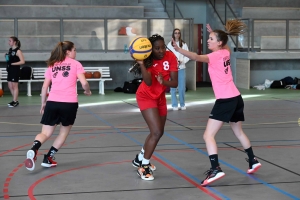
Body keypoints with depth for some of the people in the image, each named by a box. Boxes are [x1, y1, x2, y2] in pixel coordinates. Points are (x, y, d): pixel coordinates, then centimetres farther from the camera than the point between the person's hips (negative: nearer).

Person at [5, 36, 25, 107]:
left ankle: (15, 101, 8)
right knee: (10, 86, 11)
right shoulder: (10, 50, 11)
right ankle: (15, 100, 23)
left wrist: (12, 64, -19)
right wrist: (6, 56, 3)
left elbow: (22, 61, -18)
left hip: (15, 70, -8)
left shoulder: (18, 51, -12)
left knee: (15, 86, 0)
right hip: (10, 70, 8)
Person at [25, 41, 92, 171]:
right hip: (69, 103, -3)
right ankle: (48, 158, 15)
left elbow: (44, 87, 13)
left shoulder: (52, 65, 16)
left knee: (46, 133, 6)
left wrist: (43, 103, 22)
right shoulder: (75, 64, 5)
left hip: (52, 102, 3)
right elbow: (84, 83, -5)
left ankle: (34, 150, -26)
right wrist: (87, 91, 16)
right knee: (64, 132, 19)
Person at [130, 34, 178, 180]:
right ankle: (143, 167, -3)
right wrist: (141, 64, -50)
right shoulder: (148, 60, -24)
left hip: (160, 97, 6)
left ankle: (140, 159, 39)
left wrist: (163, 81, -37)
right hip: (146, 97, -6)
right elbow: (149, 82, -39)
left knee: (158, 132, 17)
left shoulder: (170, 57, -16)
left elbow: (175, 83, -17)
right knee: (156, 132, -17)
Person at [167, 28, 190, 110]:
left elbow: (188, 56, 3)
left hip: (181, 68, 0)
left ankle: (182, 104, 11)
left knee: (182, 88, 0)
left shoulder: (184, 44, 5)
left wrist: (181, 61, -11)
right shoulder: (170, 44, 4)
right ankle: (175, 105, 6)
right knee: (173, 87, -1)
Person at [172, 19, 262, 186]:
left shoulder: (215, 56, -12)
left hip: (225, 100, -9)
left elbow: (197, 57, -32)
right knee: (238, 132, 27)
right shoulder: (225, 52, 9)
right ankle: (253, 161, 38)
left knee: (208, 135, -11)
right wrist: (213, 33, 32)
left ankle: (215, 170, -22)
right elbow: (225, 45, 36)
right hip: (236, 98, 9)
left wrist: (179, 49, -40)